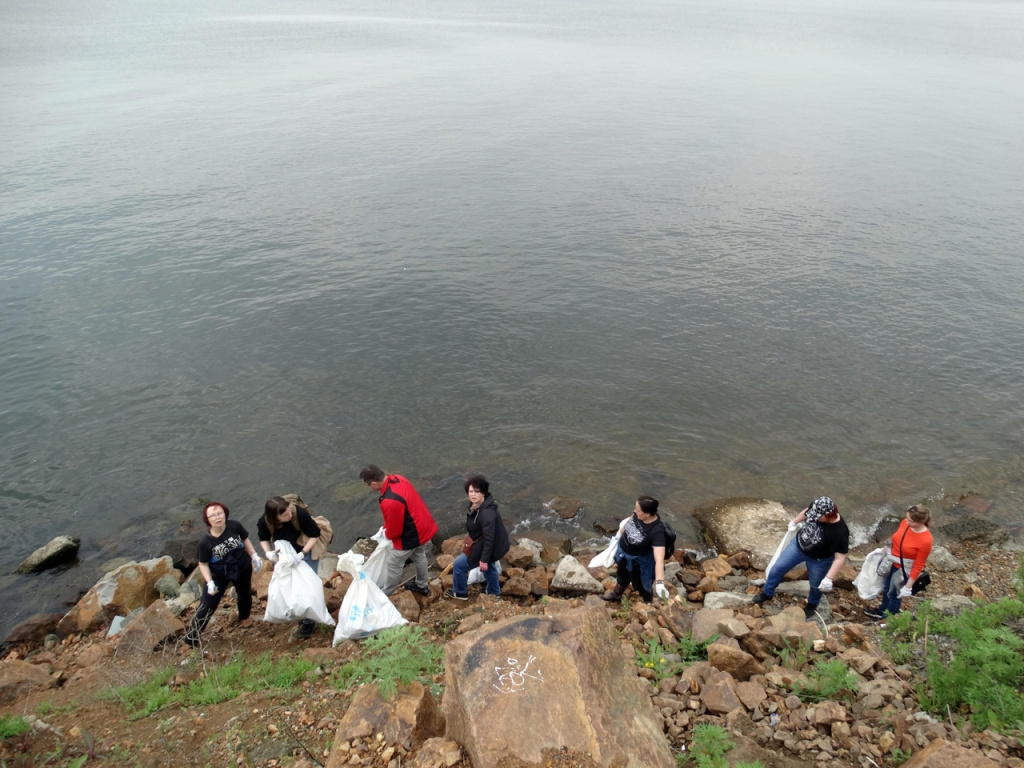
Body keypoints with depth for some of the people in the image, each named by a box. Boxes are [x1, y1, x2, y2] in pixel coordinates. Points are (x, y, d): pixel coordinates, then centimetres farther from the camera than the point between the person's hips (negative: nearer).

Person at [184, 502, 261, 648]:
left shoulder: (235, 526, -26)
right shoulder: (205, 541, -30)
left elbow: (245, 539, -4)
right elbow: (203, 564, -17)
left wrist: (254, 555, -6)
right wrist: (209, 582, -26)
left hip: (242, 568, 3)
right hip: (218, 574, -3)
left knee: (245, 594, 27)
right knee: (207, 606, -3)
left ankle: (244, 617, 59)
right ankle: (191, 638, 16)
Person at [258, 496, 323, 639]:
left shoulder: (300, 513, -39)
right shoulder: (264, 522, -28)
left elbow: (315, 534, -24)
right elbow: (264, 538, -4)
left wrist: (302, 554, -31)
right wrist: (268, 553, -23)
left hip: (307, 551, -4)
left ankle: (309, 622, 15)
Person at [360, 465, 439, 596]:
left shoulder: (389, 502, -37)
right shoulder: (399, 479, -9)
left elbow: (394, 531, -23)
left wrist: (386, 533, 2)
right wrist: (388, 526, 11)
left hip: (411, 535, -8)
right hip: (425, 526, 8)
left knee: (393, 564, 14)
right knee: (419, 556, 30)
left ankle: (384, 594, 35)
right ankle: (422, 585, 51)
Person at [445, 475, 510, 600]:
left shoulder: (487, 513, -37)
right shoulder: (477, 505, -6)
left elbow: (489, 538, -33)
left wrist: (484, 559, -26)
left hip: (491, 547, -9)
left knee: (459, 564, 6)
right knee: (489, 566, 33)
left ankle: (460, 593, 29)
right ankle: (493, 591, 57)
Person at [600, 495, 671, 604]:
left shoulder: (657, 531, -42)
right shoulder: (638, 514, -24)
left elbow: (659, 560, -48)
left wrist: (660, 583, -59)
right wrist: (621, 532, 19)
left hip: (639, 561, -6)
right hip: (623, 552, 6)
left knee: (639, 584, 23)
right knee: (622, 575, 34)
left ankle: (649, 603, 56)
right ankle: (616, 594, 64)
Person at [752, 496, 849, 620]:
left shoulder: (840, 533, -39)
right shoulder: (816, 508, -26)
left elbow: (840, 558, -30)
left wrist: (828, 579, -31)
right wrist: (795, 521, 15)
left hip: (818, 560, -4)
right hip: (798, 544, 4)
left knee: (815, 586, 22)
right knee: (778, 568, 14)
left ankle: (812, 605, 56)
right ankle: (767, 593, 40)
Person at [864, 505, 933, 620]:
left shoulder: (925, 540, -33)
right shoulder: (905, 523, -16)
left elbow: (918, 566, -23)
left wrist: (908, 586, -17)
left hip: (904, 570, -6)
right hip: (892, 563, 6)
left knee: (894, 593, 18)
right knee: (887, 587, 28)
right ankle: (882, 610, 54)